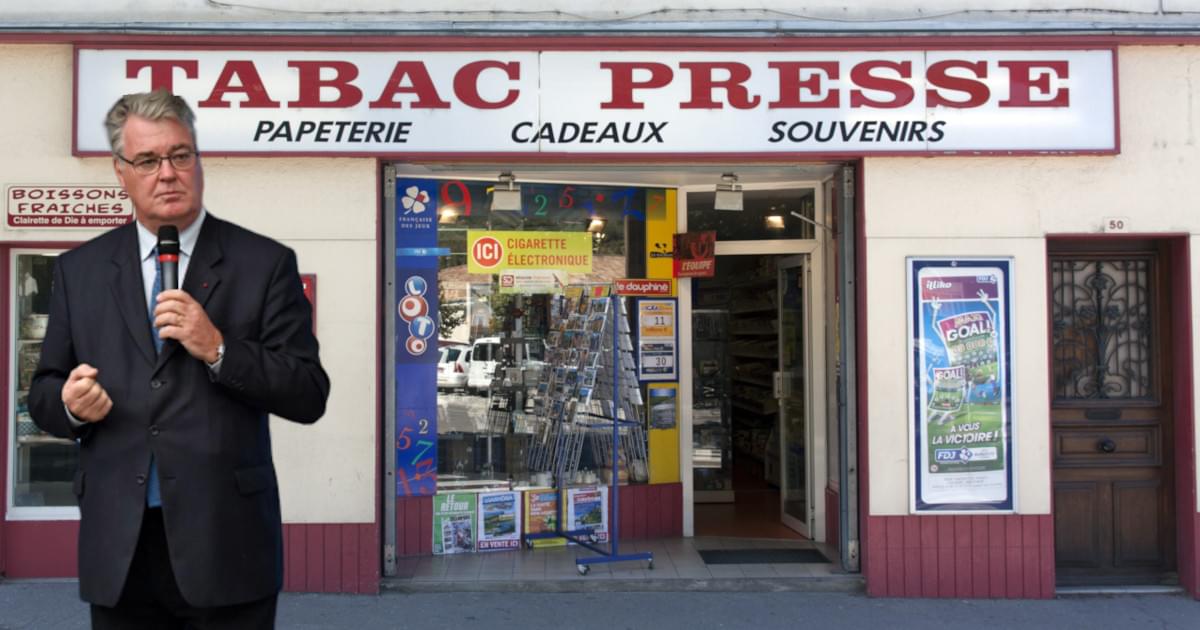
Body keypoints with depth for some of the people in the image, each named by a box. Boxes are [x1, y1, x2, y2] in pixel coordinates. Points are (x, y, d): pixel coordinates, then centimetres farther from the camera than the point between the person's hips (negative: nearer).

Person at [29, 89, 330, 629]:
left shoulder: (266, 263, -2)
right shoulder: (79, 270, 8)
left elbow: (309, 397, -5)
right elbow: (44, 393, 12)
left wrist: (218, 350, -18)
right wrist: (70, 403, -10)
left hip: (225, 542, -2)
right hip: (117, 546, 3)